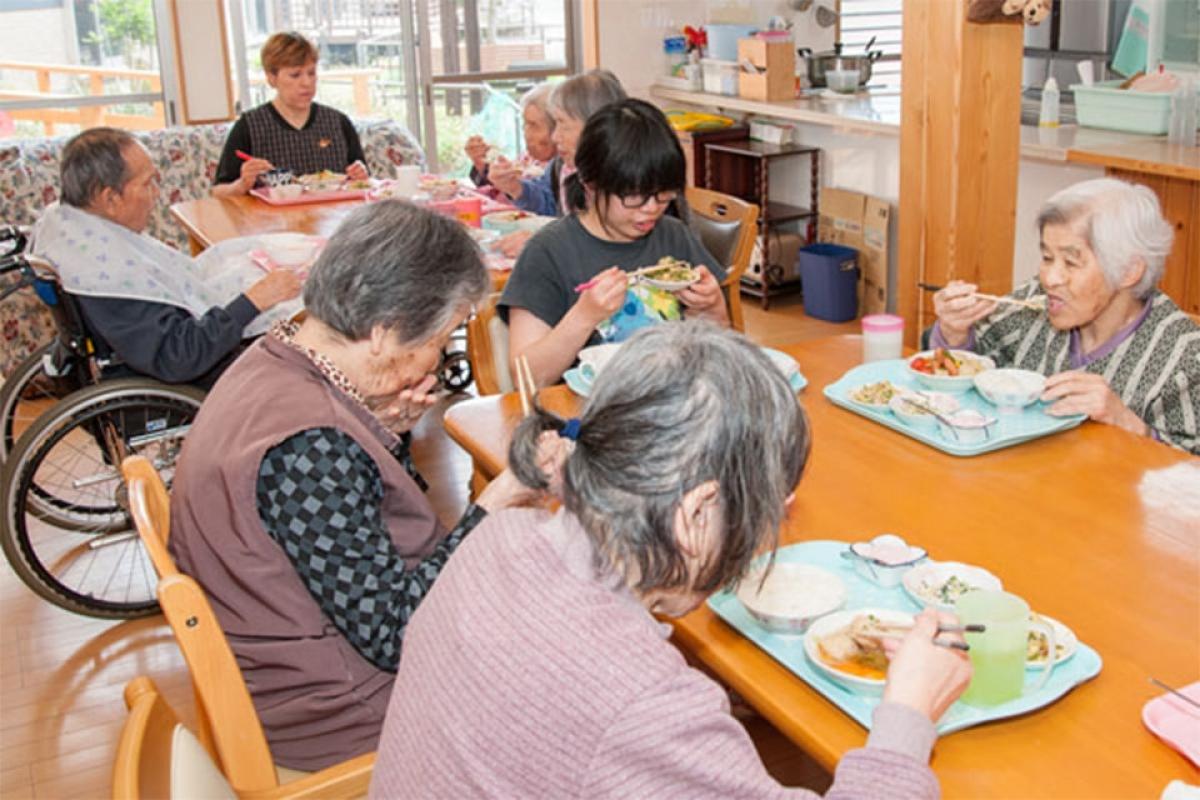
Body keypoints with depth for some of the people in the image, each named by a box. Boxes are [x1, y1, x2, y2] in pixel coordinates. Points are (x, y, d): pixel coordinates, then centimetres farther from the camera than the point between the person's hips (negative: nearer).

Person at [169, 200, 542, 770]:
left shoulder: (274, 360, -2)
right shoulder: (310, 446, -32)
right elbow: (392, 634, -27)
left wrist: (388, 431, -8)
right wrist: (498, 502, -23)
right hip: (332, 713, -9)